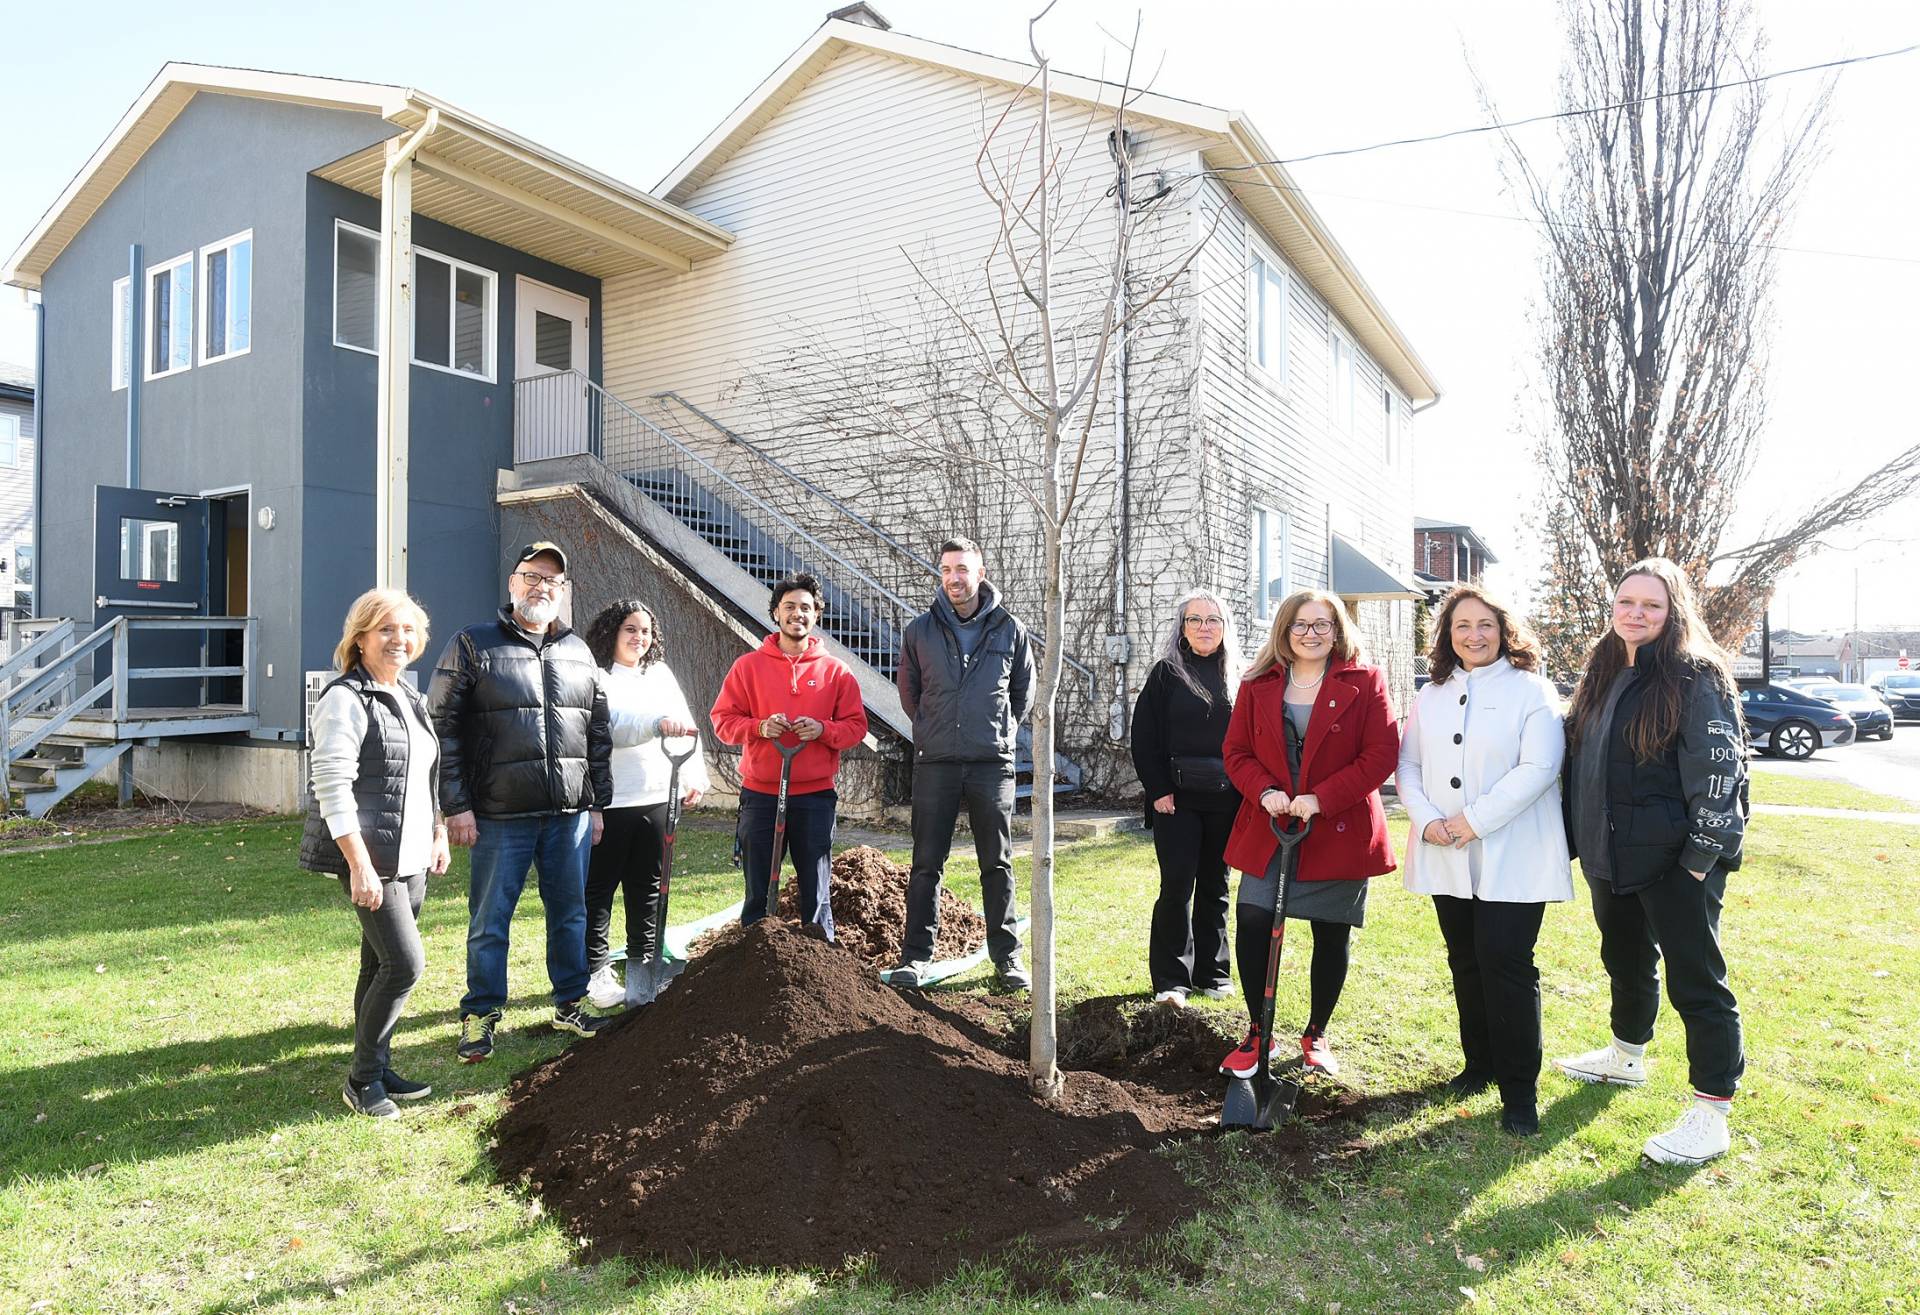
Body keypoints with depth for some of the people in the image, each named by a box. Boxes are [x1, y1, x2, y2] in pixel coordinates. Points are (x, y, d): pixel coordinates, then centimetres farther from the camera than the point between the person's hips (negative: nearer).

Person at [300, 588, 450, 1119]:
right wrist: (360, 865, -21)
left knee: (380, 966, 15)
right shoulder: (345, 699, -11)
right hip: (370, 858, -8)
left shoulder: (408, 699, 15)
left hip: (410, 858, 8)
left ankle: (376, 1070, 25)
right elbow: (332, 786, -17)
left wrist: (438, 832, 18)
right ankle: (362, 1079, 6)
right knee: (404, 963, -10)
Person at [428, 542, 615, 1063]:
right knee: (489, 922, 6)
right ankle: (480, 1016, 21)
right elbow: (443, 727, -5)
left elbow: (598, 732, 15)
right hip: (500, 816, -4)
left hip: (571, 814, 4)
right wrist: (456, 806, -9)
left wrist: (598, 803, 12)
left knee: (571, 913, 13)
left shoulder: (578, 652, 12)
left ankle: (571, 1005, 28)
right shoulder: (473, 646, -1)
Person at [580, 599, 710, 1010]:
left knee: (649, 888, 14)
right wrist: (658, 722, -39)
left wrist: (694, 777, 7)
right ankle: (596, 971, 13)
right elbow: (611, 723, -25)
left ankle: (644, 965, 27)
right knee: (599, 889, 3)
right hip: (608, 802, -6)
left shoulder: (660, 674, 13)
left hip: (656, 799, 6)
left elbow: (687, 726, 14)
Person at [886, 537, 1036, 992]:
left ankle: (1007, 957, 17)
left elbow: (1024, 693, 15)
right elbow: (908, 690, 15)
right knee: (926, 864, 4)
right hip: (935, 763, 0)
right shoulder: (920, 630, 4)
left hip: (993, 763, 0)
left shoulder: (1010, 629, 3)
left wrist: (1002, 733, 11)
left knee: (997, 864, 7)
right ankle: (916, 956, 12)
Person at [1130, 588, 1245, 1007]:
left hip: (1225, 800, 3)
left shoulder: (1238, 677, 8)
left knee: (1214, 885, 12)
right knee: (1177, 885, -4)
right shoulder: (1166, 674, 1)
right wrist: (1158, 791, -10)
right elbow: (1144, 737, -3)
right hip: (1177, 798, -2)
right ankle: (1171, 979, 5)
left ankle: (1212, 973, 23)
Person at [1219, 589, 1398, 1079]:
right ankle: (1258, 1034, 13)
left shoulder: (1365, 682, -3)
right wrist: (1264, 791, -13)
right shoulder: (1258, 685, 6)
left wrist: (1320, 799, -17)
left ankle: (1316, 1034, 31)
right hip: (1267, 833, 2)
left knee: (1331, 937, 9)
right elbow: (1236, 751, 7)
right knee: (1251, 923, -7)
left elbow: (1382, 754, -9)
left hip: (1339, 832, -1)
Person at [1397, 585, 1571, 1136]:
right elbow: (1408, 766, 7)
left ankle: (1519, 1090, 7)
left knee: (1507, 966, -6)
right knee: (1465, 962, 14)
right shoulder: (1430, 696, 11)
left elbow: (1538, 769, -15)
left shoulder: (1532, 691, -5)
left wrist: (1474, 820, -18)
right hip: (1446, 858, 5)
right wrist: (1428, 820, -9)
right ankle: (1480, 1064, 30)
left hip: (1512, 858, -5)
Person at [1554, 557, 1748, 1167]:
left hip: (1676, 861, -7)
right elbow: (1579, 762, 16)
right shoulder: (1603, 675, 10)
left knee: (1694, 979, 0)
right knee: (1626, 960, 23)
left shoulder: (1697, 679, -12)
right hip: (1612, 856, 8)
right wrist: (1582, 840, 12)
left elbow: (1718, 774, -16)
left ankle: (1711, 1113, 10)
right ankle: (1626, 1056, 43)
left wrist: (1699, 860, -18)